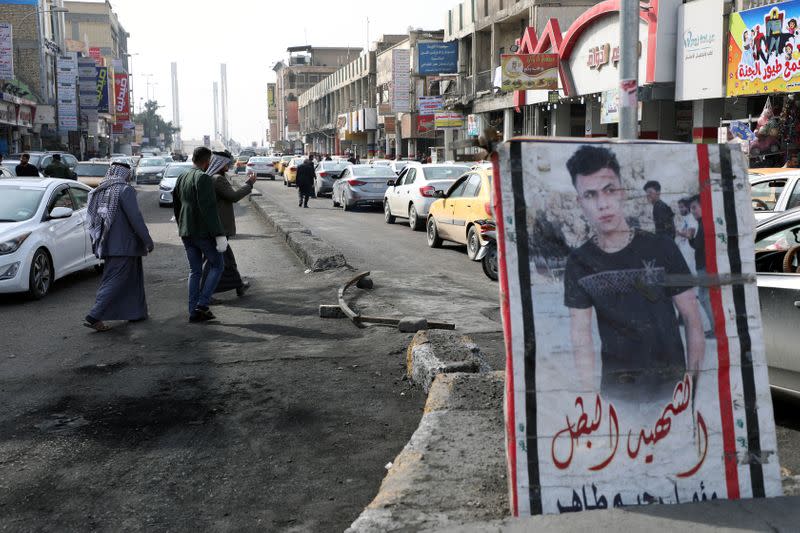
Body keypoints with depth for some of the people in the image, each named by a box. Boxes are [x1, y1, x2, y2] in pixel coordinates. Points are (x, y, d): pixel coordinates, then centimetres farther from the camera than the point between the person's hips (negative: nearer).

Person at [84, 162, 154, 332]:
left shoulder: (98, 191, 10)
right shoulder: (125, 190, -12)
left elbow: (92, 220, 14)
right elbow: (135, 218, -17)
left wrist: (98, 244, 21)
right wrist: (148, 240, -10)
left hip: (106, 245, 8)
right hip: (123, 245, -8)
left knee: (132, 278, 19)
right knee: (115, 281, -6)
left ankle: (136, 312, 26)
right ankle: (94, 317, -12)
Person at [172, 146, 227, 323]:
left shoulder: (181, 178, 12)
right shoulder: (204, 178, -15)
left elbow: (176, 206, 20)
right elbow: (209, 209, -22)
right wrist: (219, 235, -22)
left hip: (186, 232, 8)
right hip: (203, 231, -8)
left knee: (195, 271, 12)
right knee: (217, 265, 7)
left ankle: (194, 311, 10)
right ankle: (202, 304, -2)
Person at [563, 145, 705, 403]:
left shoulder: (662, 249, -8)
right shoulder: (578, 263, -5)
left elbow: (692, 319, -4)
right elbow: (581, 337, -6)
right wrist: (591, 395, -13)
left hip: (671, 382, -1)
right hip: (617, 388, 1)